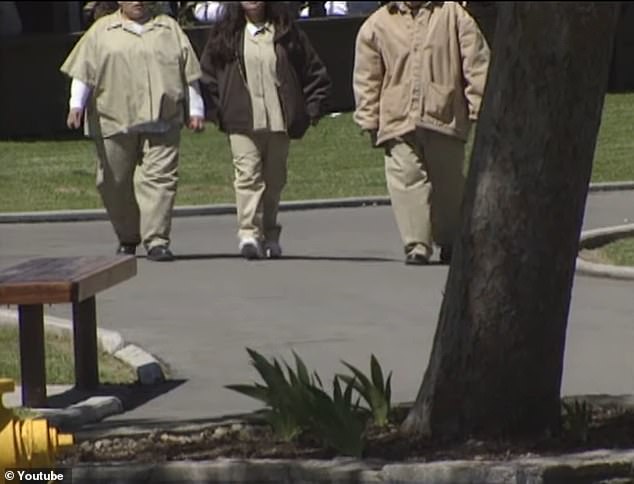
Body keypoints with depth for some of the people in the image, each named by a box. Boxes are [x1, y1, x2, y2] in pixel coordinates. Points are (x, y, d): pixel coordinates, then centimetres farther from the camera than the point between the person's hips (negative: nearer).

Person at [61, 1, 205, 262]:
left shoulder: (169, 28, 14)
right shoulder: (102, 30, 10)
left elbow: (189, 72, 14)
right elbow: (83, 69, 3)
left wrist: (195, 110, 9)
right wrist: (76, 105, -9)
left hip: (161, 121, 0)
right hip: (114, 120, 0)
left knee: (159, 178, -11)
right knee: (116, 182, 4)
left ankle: (156, 241, -11)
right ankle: (127, 238, 21)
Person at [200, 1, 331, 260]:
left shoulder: (287, 34, 7)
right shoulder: (225, 35, 6)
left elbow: (315, 73, 12)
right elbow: (206, 74, 10)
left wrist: (312, 110, 6)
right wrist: (214, 111, 3)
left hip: (279, 122, 2)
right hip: (242, 122, -2)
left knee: (274, 180, 9)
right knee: (248, 175, -14)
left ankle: (269, 235, 21)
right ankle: (249, 234, -19)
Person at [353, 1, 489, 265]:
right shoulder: (376, 25, 9)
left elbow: (476, 64, 4)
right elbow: (366, 77, 9)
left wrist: (479, 106, -2)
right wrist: (370, 121, 3)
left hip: (445, 119, 0)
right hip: (398, 122, 1)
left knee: (449, 183, 7)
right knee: (407, 181, -9)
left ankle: (451, 243, 23)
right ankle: (417, 244, -8)